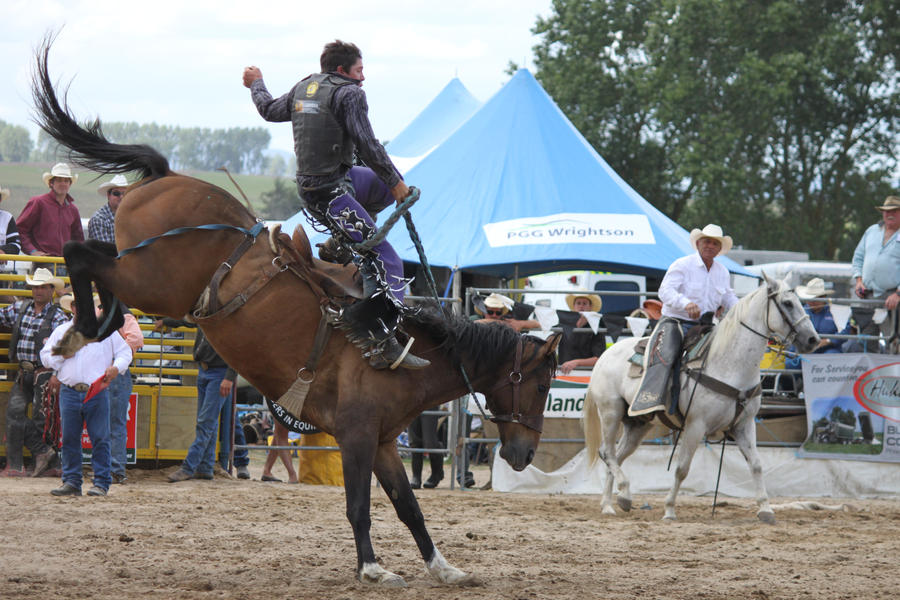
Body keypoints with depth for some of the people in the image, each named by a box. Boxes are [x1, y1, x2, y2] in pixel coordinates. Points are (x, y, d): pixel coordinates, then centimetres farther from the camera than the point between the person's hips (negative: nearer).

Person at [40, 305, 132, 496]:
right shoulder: (61, 331, 15)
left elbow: (125, 352, 10)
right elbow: (45, 357, 15)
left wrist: (117, 367, -9)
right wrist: (62, 355, -4)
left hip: (97, 393, -2)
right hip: (69, 392, 2)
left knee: (99, 438, -4)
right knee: (69, 438, 4)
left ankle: (101, 482, 1)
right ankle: (71, 481, 11)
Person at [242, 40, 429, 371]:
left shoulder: (302, 89, 13)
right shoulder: (349, 93, -12)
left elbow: (270, 110, 30)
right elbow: (366, 145, -17)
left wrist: (256, 84, 51)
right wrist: (396, 183, -7)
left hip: (309, 184, 9)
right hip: (331, 192, -9)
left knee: (389, 184, 31)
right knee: (386, 261, -13)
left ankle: (344, 241, 26)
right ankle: (384, 345, -25)